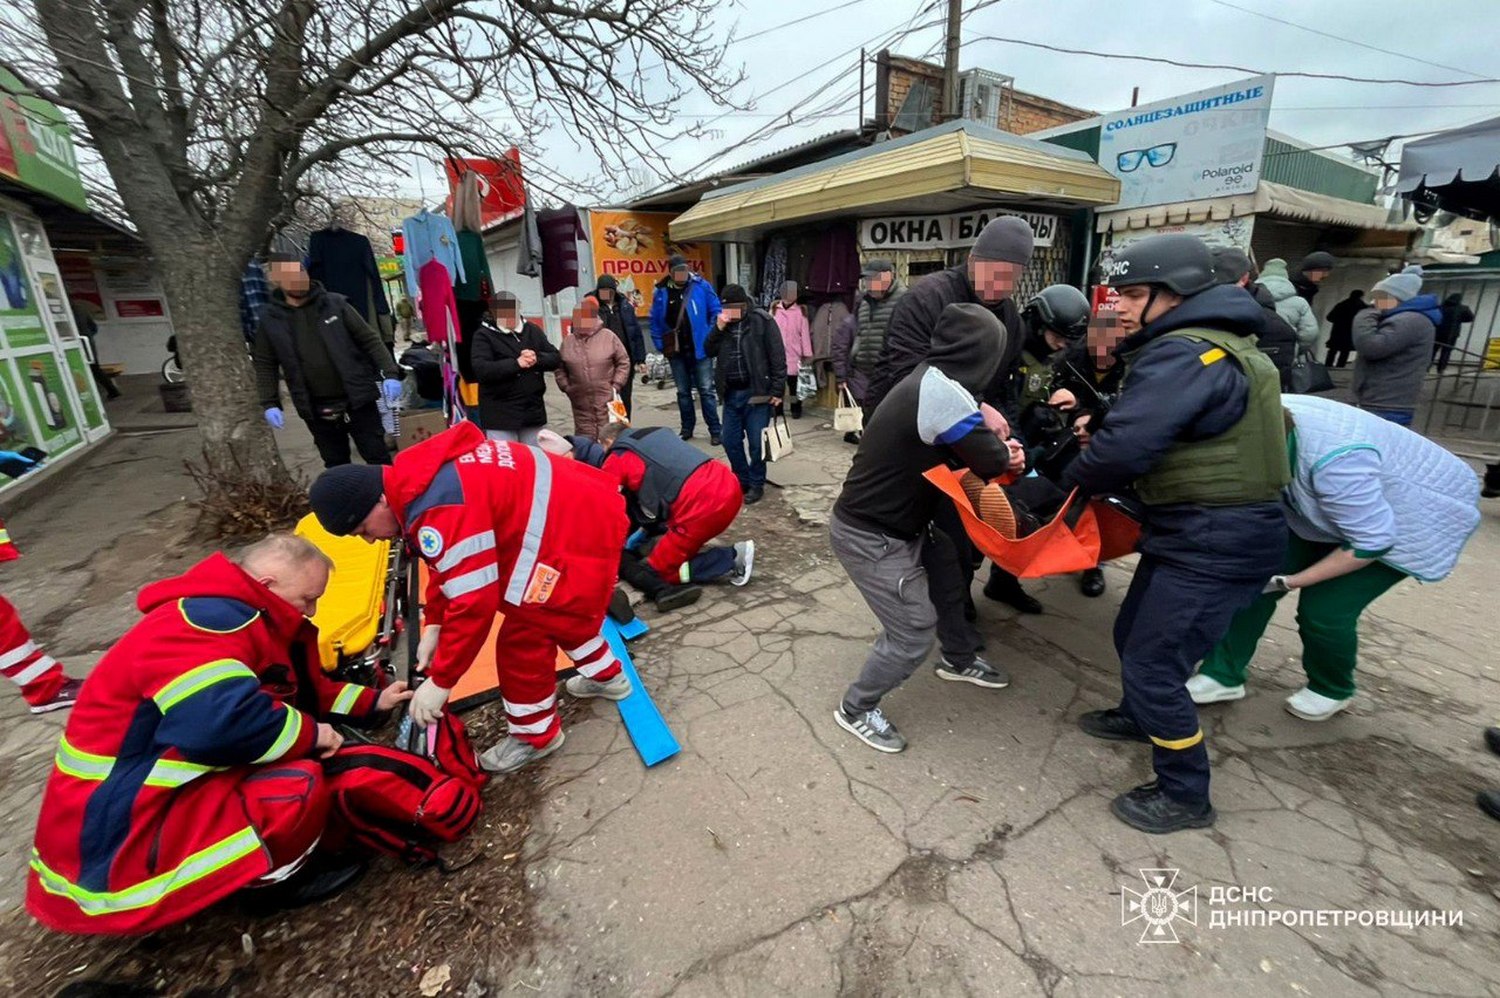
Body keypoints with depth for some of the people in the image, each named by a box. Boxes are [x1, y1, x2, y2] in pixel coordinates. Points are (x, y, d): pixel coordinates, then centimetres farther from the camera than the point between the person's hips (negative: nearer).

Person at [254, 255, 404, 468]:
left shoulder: (335, 303, 0)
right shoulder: (270, 320, 3)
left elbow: (369, 339, 0)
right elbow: (265, 365, 10)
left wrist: (390, 373, -12)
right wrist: (269, 403, 0)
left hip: (357, 400, -2)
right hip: (316, 410, 2)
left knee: (378, 458, 3)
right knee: (336, 466, 12)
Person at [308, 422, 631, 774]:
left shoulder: (440, 510, -26)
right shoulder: (421, 477, 8)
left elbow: (474, 603, -23)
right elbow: (452, 567, 19)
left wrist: (440, 681, -11)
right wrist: (434, 625, 17)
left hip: (578, 538, -10)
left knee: (523, 641, 2)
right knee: (561, 614, 30)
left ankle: (535, 735, 24)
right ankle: (606, 676, 50)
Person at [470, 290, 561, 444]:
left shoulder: (533, 330, 10)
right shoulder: (484, 335, -4)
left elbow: (556, 359, 6)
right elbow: (481, 370, -18)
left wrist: (537, 358, -15)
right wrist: (516, 364, -22)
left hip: (533, 410, 5)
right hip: (500, 415, -5)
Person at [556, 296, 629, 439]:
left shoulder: (608, 337, -2)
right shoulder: (567, 341, 6)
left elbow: (623, 362, 1)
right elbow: (560, 369, 13)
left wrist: (616, 386, -5)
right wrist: (566, 388, 2)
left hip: (607, 400, -2)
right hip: (581, 403, 2)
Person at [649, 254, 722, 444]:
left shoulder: (701, 286, -5)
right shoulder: (661, 292, 1)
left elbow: (716, 312, -2)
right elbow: (655, 321, 8)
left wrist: (711, 339, -7)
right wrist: (660, 345, 2)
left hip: (700, 348, -3)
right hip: (676, 351, 3)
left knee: (706, 390, -1)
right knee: (683, 392, 13)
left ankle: (715, 430, 6)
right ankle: (687, 428, 26)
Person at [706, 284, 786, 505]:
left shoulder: (762, 321, -8)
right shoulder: (723, 322, 9)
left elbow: (777, 357, -10)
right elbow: (709, 351, 7)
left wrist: (776, 390, -14)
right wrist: (718, 328, -9)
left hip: (756, 392, -5)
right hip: (731, 393, 6)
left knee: (756, 443, 1)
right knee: (730, 441, 10)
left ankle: (756, 484, 17)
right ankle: (741, 481, 27)